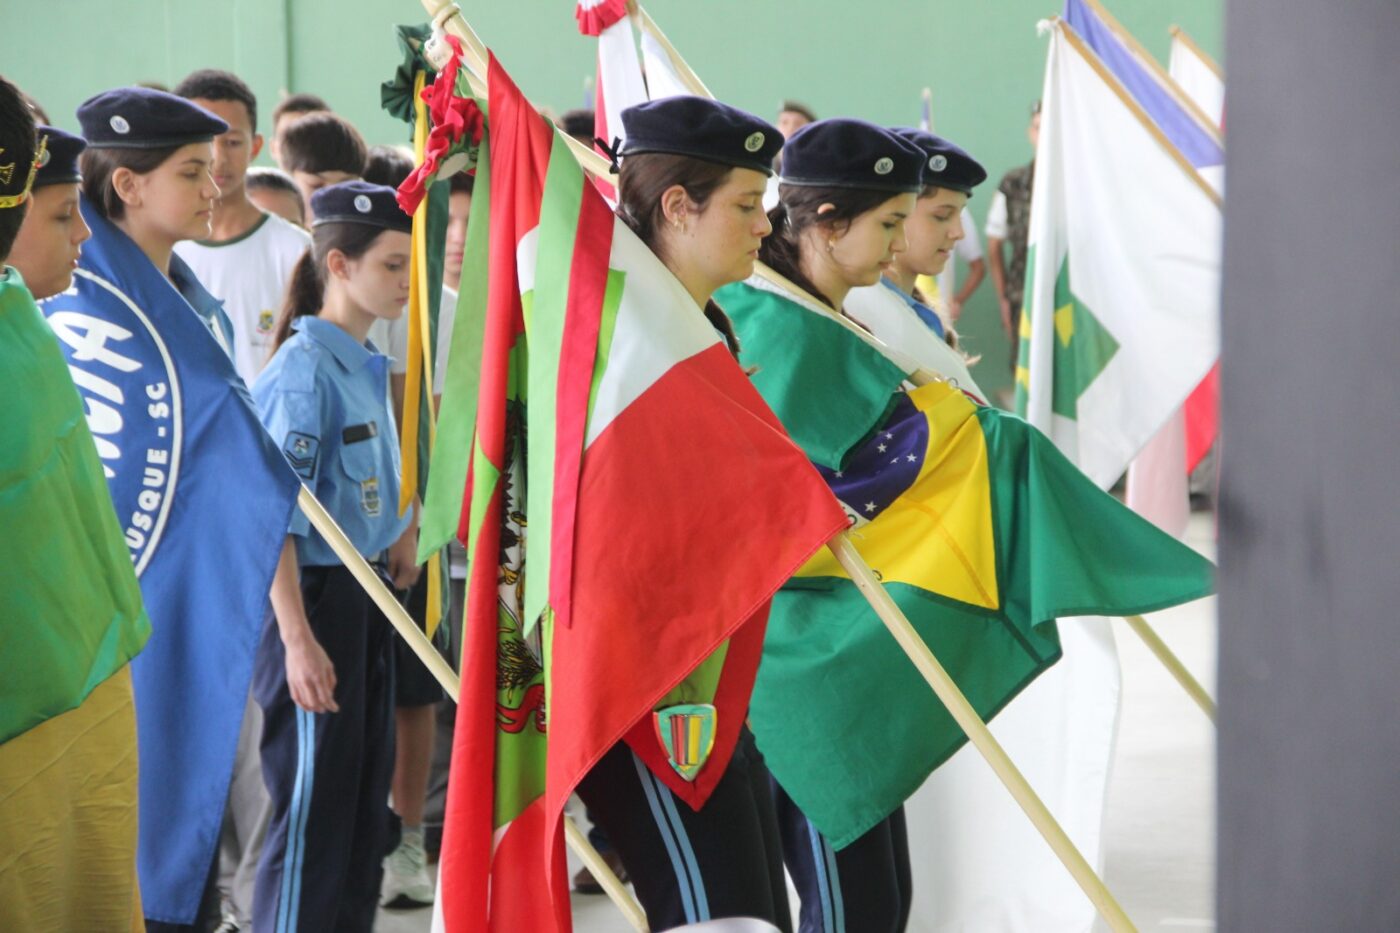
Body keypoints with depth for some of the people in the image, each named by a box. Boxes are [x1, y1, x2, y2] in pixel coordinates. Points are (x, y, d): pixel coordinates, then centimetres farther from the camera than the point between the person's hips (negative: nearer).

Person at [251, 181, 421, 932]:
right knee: (314, 804, -2)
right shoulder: (304, 368, -17)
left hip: (365, 594, 9)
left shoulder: (368, 365, 8)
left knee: (366, 793, 14)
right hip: (312, 596, -9)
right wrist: (298, 640, -24)